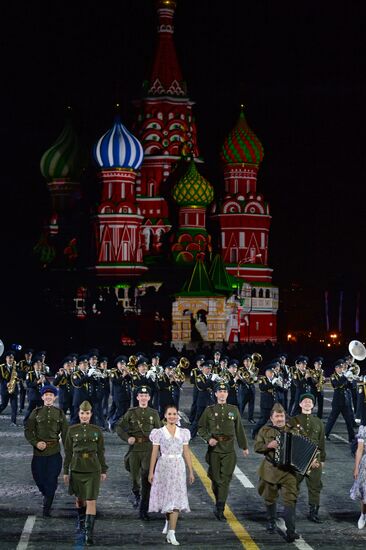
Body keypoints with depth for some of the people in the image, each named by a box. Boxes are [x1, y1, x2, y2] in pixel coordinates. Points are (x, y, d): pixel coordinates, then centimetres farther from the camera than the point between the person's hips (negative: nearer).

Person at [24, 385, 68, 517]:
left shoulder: (59, 413, 6)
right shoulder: (36, 412, 4)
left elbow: (65, 433, 7)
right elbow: (28, 430, 3)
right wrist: (35, 442, -13)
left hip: (54, 452, -1)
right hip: (39, 451, 1)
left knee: (51, 480, -4)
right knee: (39, 478, 6)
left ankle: (47, 508, 4)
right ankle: (46, 496, 36)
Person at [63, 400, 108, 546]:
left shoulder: (97, 430, 0)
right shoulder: (72, 430, 0)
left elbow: (101, 452, 6)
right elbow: (68, 452, 4)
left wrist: (104, 470, 6)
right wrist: (66, 471, 3)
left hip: (93, 469, -1)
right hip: (77, 468, 1)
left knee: (91, 501, -10)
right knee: (79, 498, 17)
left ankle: (89, 533, -12)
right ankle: (81, 520, 44)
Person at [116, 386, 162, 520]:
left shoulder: (154, 413, 8)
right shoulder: (131, 412, 6)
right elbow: (119, 427, 8)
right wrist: (127, 438, -9)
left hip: (149, 450, 0)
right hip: (134, 449, 0)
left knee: (146, 480, -5)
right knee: (134, 477, 3)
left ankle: (143, 511, 0)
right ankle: (136, 494, 38)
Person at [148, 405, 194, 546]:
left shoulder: (183, 433, 6)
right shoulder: (159, 433, 1)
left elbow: (186, 453, 9)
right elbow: (154, 453, 2)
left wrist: (191, 471, 7)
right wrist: (151, 472, 0)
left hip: (178, 467, 1)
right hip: (163, 467, 0)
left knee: (176, 500, -7)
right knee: (166, 497, 9)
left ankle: (171, 533, -9)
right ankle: (168, 521, 40)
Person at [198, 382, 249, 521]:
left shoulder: (234, 410, 8)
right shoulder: (209, 410, 4)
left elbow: (239, 429, 13)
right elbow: (201, 428, 5)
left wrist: (244, 447, 16)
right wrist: (208, 438, -12)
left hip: (229, 449, 0)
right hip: (214, 449, 0)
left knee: (225, 479, -7)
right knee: (215, 478, 7)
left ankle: (220, 509, -9)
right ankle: (219, 503, 28)